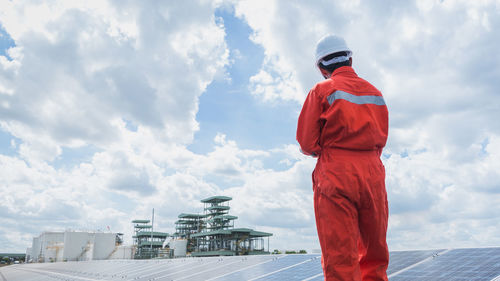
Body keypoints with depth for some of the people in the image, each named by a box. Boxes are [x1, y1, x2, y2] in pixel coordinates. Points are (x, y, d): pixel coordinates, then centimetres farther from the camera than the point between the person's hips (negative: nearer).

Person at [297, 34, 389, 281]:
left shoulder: (322, 90, 1)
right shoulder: (375, 93, 16)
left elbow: (306, 144, -3)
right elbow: (381, 141, 19)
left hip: (335, 177, -4)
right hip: (373, 176, 5)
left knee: (340, 260, -6)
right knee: (375, 259, 15)